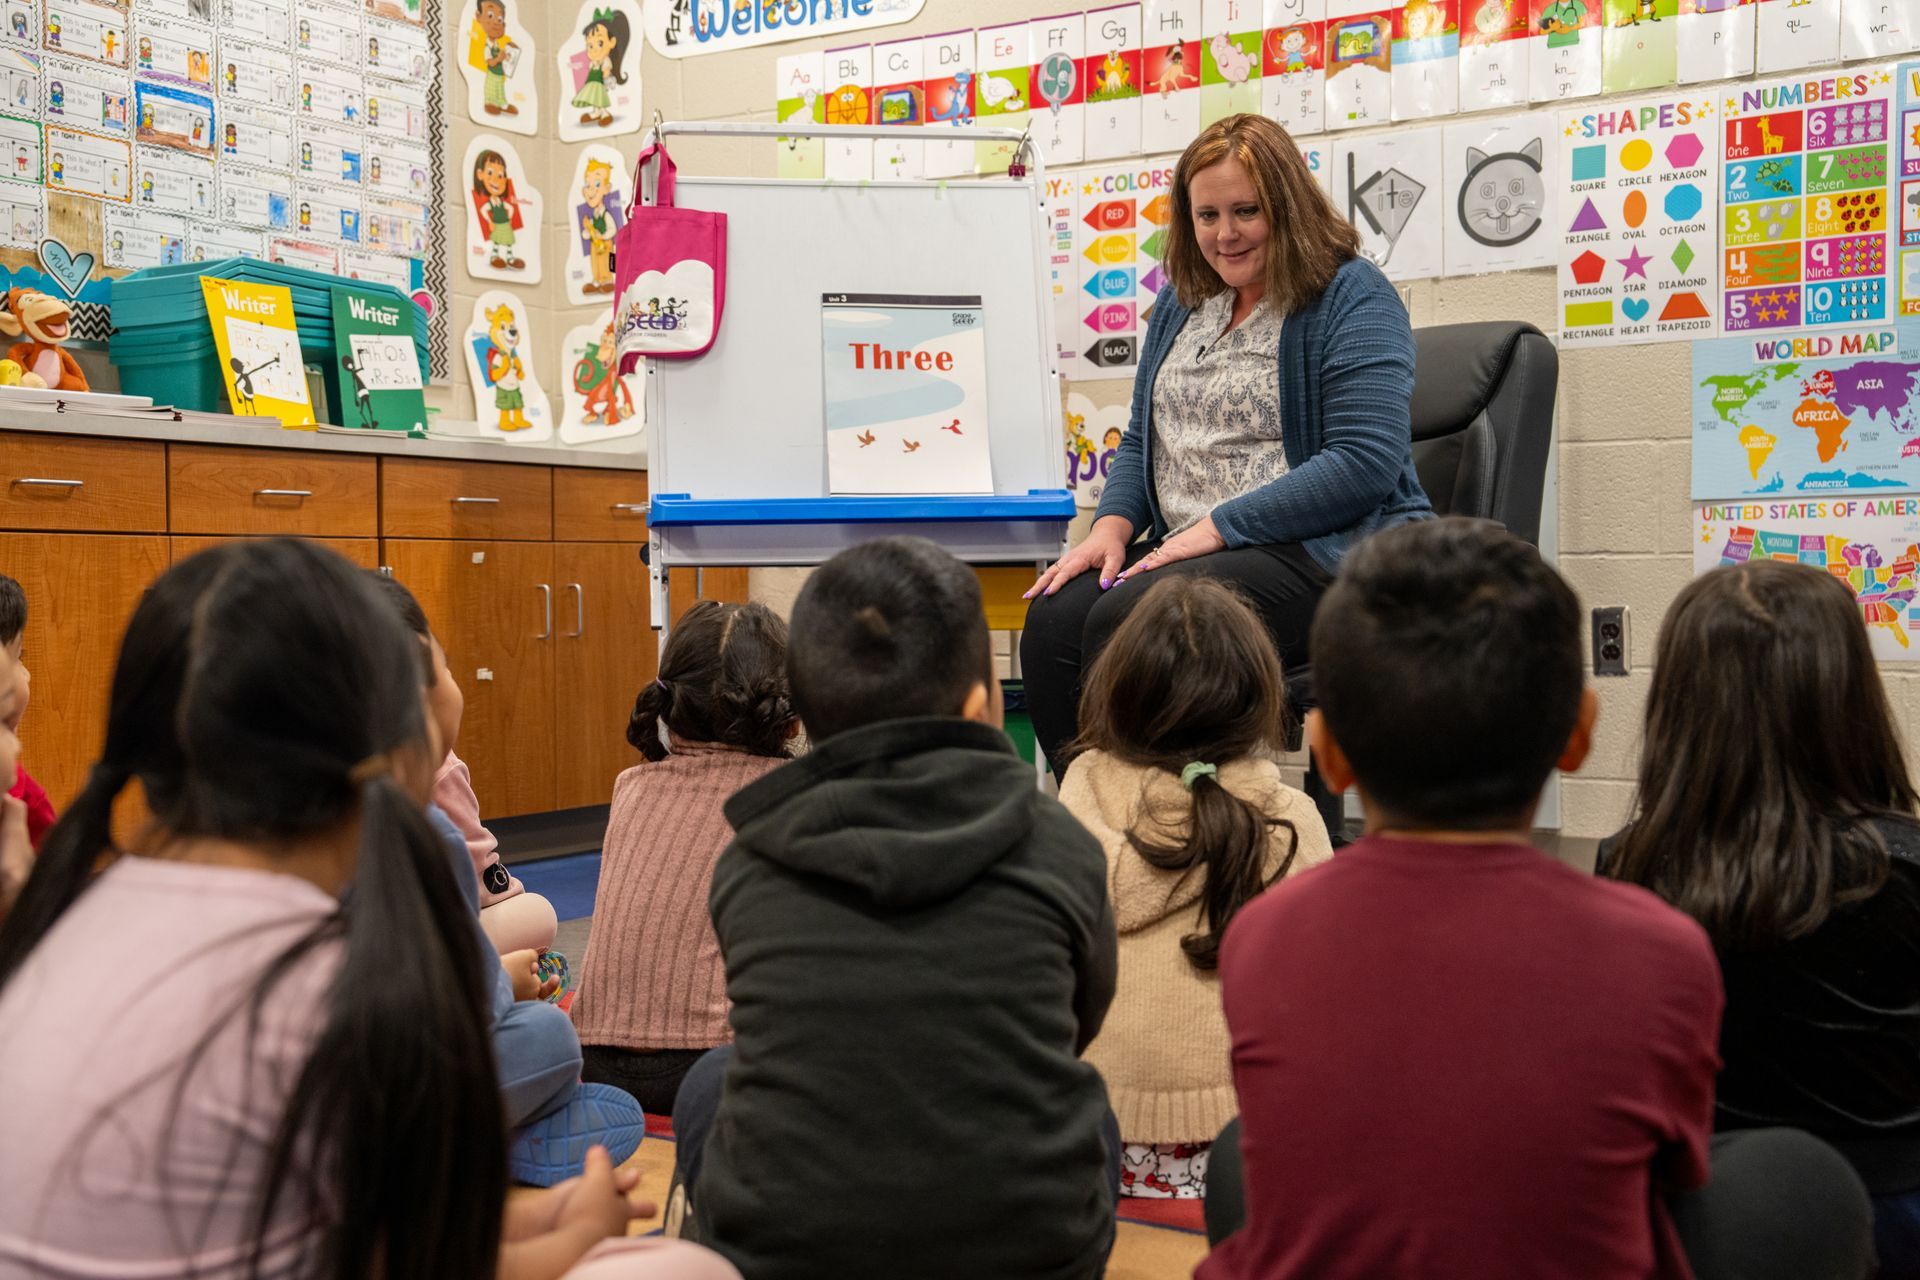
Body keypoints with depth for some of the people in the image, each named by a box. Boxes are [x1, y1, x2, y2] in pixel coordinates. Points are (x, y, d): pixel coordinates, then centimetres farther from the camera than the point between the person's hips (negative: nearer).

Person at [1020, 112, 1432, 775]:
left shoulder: (1352, 297, -4)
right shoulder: (1181, 303, 19)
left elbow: (1365, 464, -15)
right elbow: (1142, 439, 23)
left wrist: (1218, 527, -17)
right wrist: (1113, 524, 2)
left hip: (1329, 555, -6)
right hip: (1185, 549, 7)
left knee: (1125, 621, -31)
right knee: (1053, 620, -23)